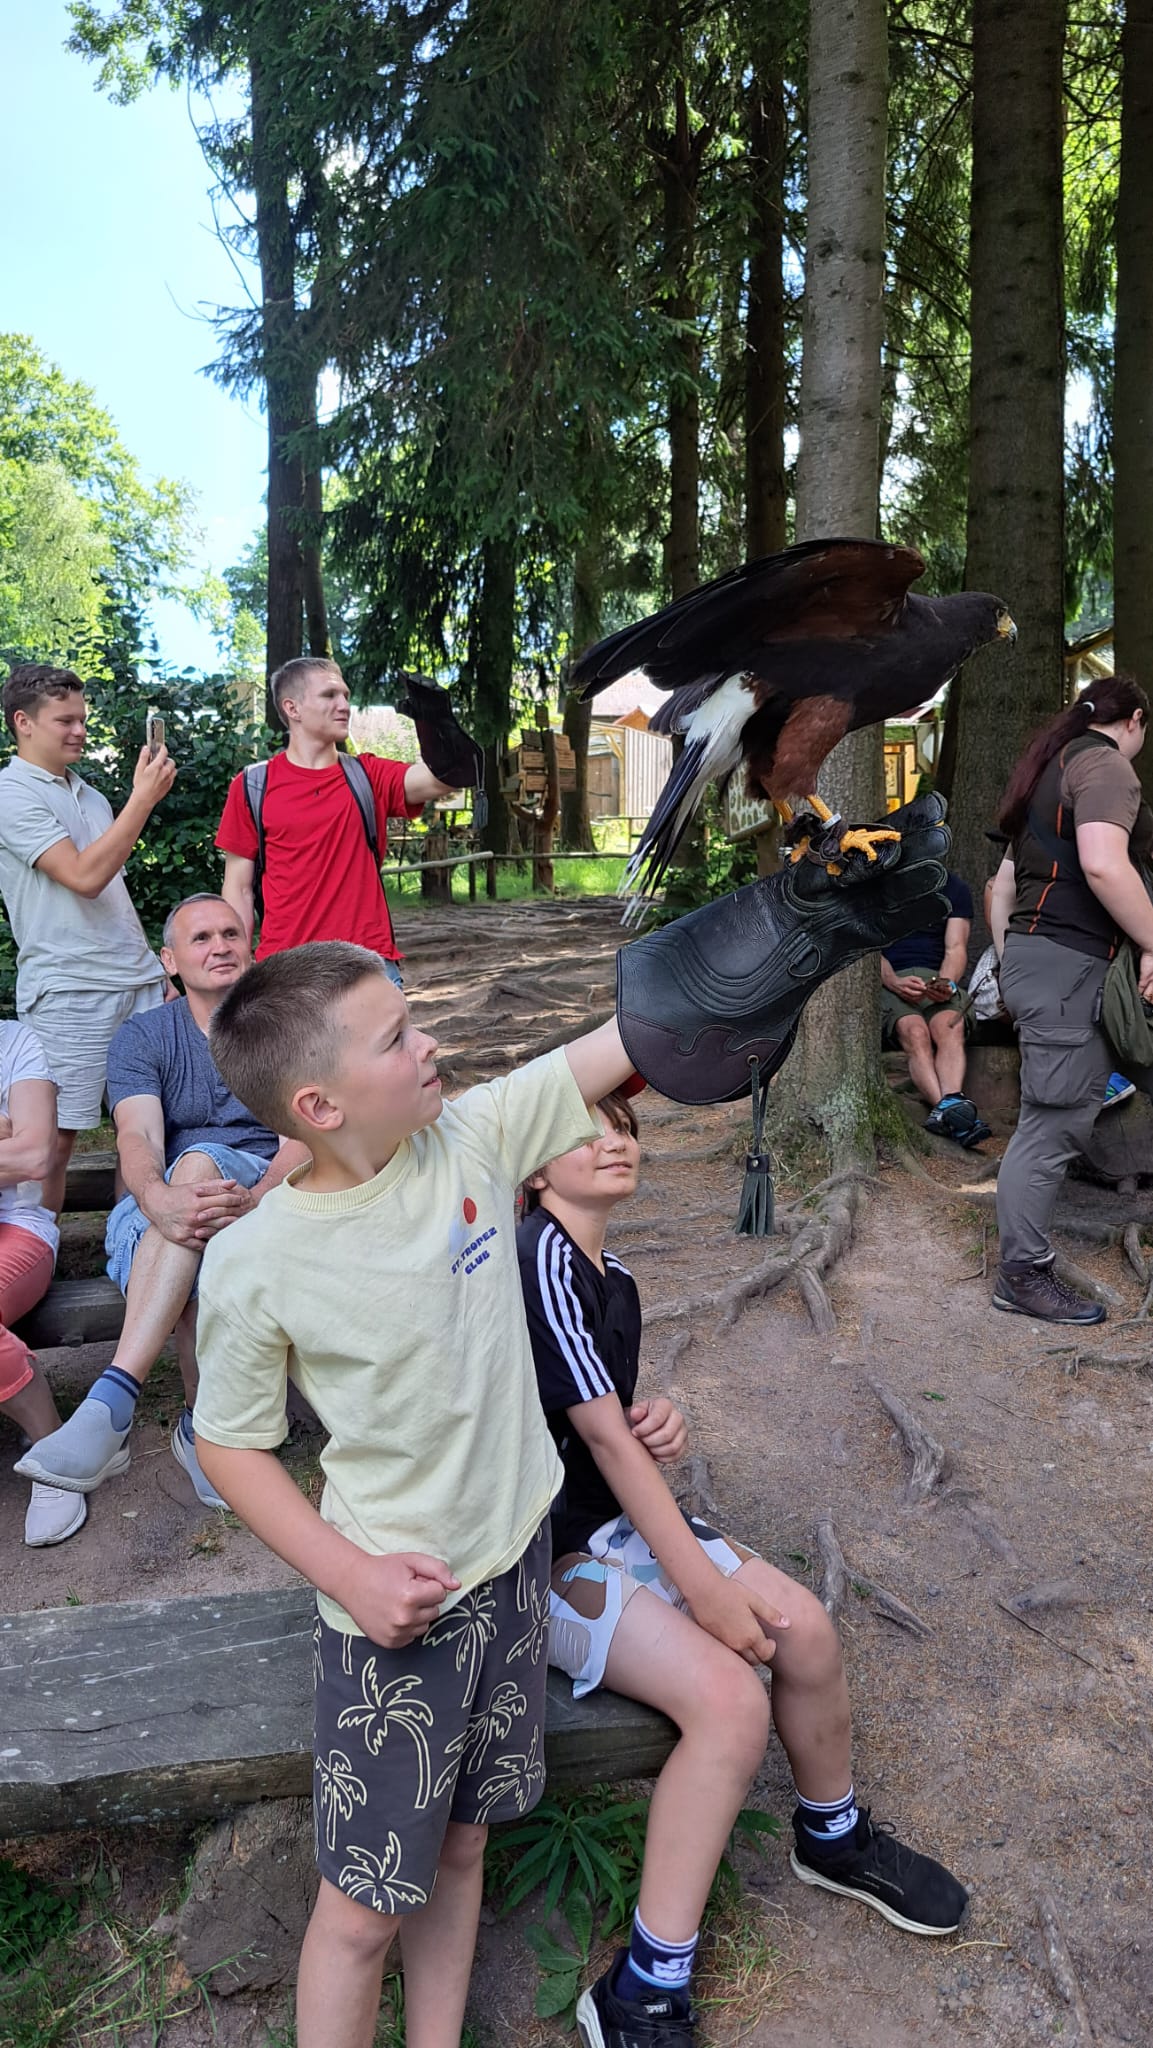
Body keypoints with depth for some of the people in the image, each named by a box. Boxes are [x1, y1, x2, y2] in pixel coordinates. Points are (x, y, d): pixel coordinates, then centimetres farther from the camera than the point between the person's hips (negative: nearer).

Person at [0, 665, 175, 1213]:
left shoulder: (89, 794, 18)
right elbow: (83, 877, -17)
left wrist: (155, 967, 18)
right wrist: (144, 798, -14)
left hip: (138, 983, 7)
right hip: (68, 992, -7)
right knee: (54, 1137, -4)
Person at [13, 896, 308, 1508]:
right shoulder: (141, 1038, 9)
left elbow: (301, 1139, -8)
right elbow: (137, 1138, -10)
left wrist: (253, 1199, -32)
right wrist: (159, 1200, -36)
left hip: (267, 1190, -1)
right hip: (163, 1202, 1)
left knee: (199, 1160, -37)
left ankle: (111, 1400, -44)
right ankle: (204, 1427, -24)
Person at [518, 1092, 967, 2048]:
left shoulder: (614, 1279, 6)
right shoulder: (541, 1257, -23)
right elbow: (603, 1438, -23)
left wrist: (659, 1424, -9)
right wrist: (704, 1588, -18)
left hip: (615, 1514, 8)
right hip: (539, 1550, -8)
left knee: (805, 1627, -2)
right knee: (730, 1697, -23)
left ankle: (834, 1837, 28)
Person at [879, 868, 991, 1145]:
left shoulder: (954, 888, 17)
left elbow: (955, 948, 6)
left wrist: (946, 983, -16)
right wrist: (895, 982, -18)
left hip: (936, 979, 2)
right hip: (888, 980, -2)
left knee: (950, 1027, -34)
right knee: (915, 1031, -34)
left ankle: (947, 1107, -57)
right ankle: (953, 1109, -56)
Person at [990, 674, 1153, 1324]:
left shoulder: (1052, 767, 24)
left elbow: (1004, 883, 26)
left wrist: (1009, 958, 29)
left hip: (1033, 952, 10)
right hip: (1067, 959, -10)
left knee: (1072, 1108, 13)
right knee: (1053, 1122, -7)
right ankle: (1024, 1275, -1)